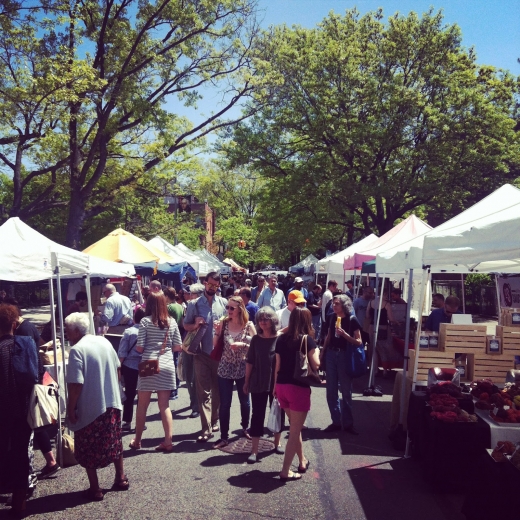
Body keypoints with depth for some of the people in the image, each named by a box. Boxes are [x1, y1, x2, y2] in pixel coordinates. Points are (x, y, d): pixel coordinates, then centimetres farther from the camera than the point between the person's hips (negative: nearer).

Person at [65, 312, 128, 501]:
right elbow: (117, 370, 11)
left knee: (88, 449, 9)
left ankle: (95, 489, 17)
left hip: (89, 408, -7)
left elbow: (76, 384, -21)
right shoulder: (104, 341, 4)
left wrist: (71, 408, -10)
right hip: (112, 403, 7)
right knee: (114, 442, 20)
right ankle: (121, 479, 30)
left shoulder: (77, 350, -17)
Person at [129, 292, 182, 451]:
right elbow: (178, 347, 7)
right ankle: (168, 441, 6)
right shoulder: (172, 322, 4)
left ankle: (137, 440, 24)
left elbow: (139, 348, -7)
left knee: (142, 405, 12)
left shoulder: (145, 321, -5)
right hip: (167, 366, 3)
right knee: (164, 405, 9)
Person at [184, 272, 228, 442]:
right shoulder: (194, 304, -1)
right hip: (202, 353, -2)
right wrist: (195, 325, -17)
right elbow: (186, 326, 4)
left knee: (217, 389, 14)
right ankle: (206, 429, 0)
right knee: (203, 391, -2)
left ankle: (214, 420, 31)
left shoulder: (224, 303, 3)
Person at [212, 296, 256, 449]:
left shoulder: (248, 325, -8)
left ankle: (245, 428, 40)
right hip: (225, 369, 1)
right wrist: (217, 331, -16)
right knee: (224, 404, 3)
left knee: (245, 401, 16)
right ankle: (224, 437, 13)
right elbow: (215, 345, -1)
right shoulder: (224, 323, -3)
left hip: (243, 369, 0)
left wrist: (242, 345, -20)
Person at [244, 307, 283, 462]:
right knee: (257, 415, 3)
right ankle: (254, 450, 9)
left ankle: (277, 443, 34)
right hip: (258, 383, 1)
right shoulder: (256, 339, -1)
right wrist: (246, 381, 3)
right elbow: (250, 362, 3)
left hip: (277, 383, -1)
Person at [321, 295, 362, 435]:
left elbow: (358, 341, -11)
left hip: (345, 356, -5)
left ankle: (348, 423, 17)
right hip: (331, 354, 5)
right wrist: (322, 352, 9)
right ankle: (336, 421, 17)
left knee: (346, 391, 6)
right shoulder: (333, 318, 5)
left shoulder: (352, 320, -10)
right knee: (331, 390, 7)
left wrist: (344, 334, -24)